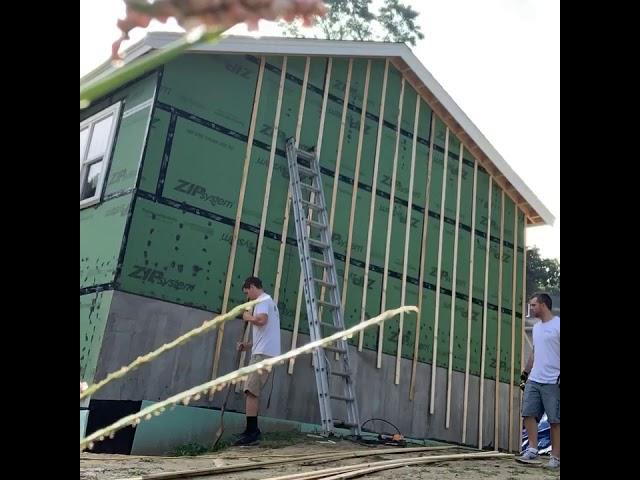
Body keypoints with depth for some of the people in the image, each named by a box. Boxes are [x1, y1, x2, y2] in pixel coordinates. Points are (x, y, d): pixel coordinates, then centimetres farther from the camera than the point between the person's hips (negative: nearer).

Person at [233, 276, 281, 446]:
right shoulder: (268, 301, 27)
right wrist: (247, 345, 21)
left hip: (263, 354, -10)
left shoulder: (263, 300, -4)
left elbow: (261, 319, -25)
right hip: (263, 352, 10)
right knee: (252, 391, 12)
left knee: (251, 391, -15)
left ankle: (252, 433, -17)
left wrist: (248, 317, -5)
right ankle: (252, 430, 16)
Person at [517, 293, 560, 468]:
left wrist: (560, 375, -20)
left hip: (552, 382, -7)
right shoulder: (536, 327, 16)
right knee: (528, 413, 1)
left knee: (555, 420, 0)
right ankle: (533, 450, 7)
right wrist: (526, 372, 22)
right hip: (533, 380, 7)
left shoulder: (557, 325, -9)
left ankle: (555, 457, 8)